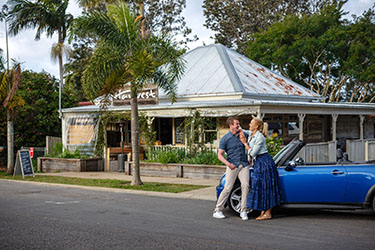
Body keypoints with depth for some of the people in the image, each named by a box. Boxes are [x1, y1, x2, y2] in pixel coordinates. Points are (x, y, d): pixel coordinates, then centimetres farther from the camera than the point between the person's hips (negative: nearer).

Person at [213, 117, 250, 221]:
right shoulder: (225, 139, -3)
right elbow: (220, 155, -6)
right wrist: (228, 164, -21)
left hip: (244, 164, 3)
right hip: (232, 166, -3)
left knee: (245, 185, -11)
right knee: (227, 188, -6)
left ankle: (243, 211, -3)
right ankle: (218, 210, 5)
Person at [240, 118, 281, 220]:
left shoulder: (260, 137, -17)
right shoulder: (251, 136, 10)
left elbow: (252, 152, -15)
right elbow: (250, 153, 23)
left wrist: (244, 143, -9)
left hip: (264, 162, -9)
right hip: (258, 163, 9)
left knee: (265, 187, -6)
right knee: (260, 187, 10)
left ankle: (268, 213, -2)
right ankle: (263, 211, 16)